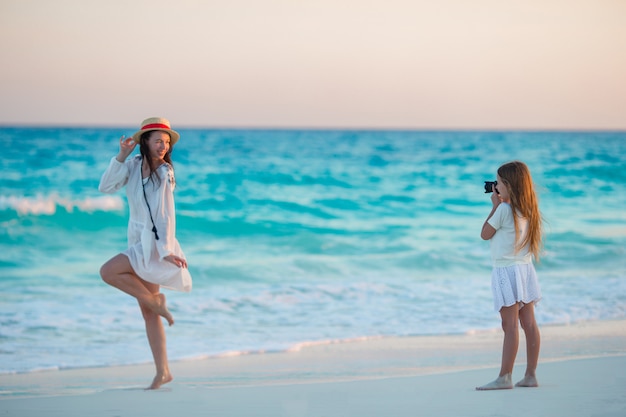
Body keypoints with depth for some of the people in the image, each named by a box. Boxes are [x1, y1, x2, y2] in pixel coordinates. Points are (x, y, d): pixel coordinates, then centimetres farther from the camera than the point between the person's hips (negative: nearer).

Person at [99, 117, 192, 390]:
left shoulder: (164, 173, -11)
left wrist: (166, 250, -21)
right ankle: (162, 372, 10)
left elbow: (165, 214, -15)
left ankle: (154, 299, -6)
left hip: (155, 244, -7)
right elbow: (106, 187, -4)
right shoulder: (134, 165, 5)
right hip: (139, 242, 7)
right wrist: (121, 155, -12)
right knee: (148, 314, 6)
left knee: (108, 272, -22)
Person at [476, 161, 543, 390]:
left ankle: (504, 377, -12)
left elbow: (485, 234, -3)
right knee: (529, 324, 6)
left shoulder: (504, 209, -14)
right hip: (525, 268, 8)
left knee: (510, 325, -11)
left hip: (507, 271, -8)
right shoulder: (527, 210, 8)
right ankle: (530, 375, 9)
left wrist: (495, 205, 3)